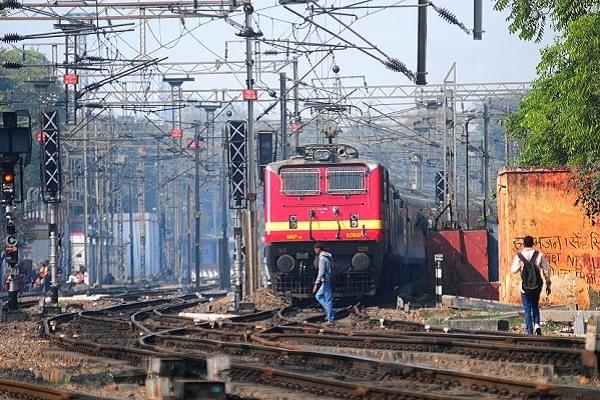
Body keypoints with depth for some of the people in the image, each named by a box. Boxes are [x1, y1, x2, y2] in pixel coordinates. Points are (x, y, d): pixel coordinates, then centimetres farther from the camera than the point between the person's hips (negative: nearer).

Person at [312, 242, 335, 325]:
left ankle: (331, 319, -1)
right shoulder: (329, 257, 14)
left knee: (328, 300, -4)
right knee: (318, 296, 17)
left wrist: (316, 284, -20)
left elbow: (321, 272, -21)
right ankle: (330, 311, 11)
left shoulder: (322, 258, -16)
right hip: (330, 281, 10)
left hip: (326, 282, -10)